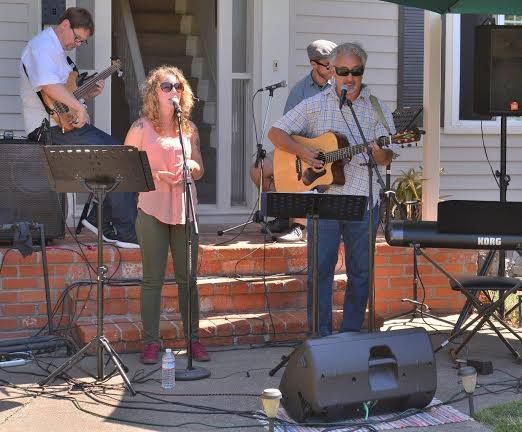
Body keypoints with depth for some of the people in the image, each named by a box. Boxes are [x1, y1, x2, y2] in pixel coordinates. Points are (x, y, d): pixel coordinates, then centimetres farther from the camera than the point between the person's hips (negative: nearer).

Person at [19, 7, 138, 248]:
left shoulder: (59, 50, 22)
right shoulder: (43, 45, -12)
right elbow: (48, 85, -30)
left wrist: (87, 94, 12)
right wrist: (78, 107, -24)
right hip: (52, 128, -11)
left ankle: (100, 219, 7)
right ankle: (127, 233, -13)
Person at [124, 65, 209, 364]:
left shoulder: (189, 128, 11)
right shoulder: (142, 128, 0)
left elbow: (200, 171, 16)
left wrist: (190, 165, -6)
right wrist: (156, 175, -15)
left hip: (184, 208, 4)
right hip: (153, 208, -3)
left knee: (188, 277, 6)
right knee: (153, 279, 0)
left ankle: (193, 338, 15)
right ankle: (151, 342, 7)